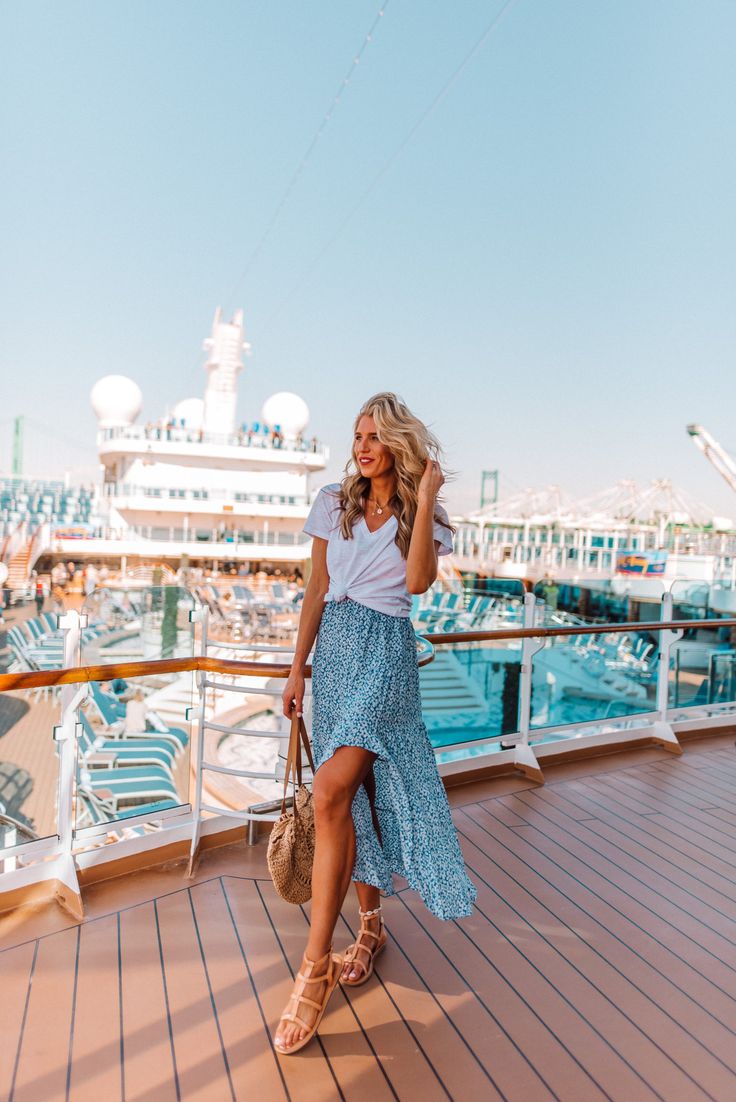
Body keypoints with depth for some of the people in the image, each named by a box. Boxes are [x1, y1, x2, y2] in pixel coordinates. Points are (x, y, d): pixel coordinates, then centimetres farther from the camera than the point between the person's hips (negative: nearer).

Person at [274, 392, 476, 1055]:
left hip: (385, 651, -4)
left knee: (333, 792, -19)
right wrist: (298, 669, 9)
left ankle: (315, 968, -6)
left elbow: (418, 581, -15)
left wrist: (425, 499, -13)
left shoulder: (421, 514, 4)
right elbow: (317, 590, 11)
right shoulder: (333, 503, 10)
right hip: (334, 650, 4)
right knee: (351, 799, 11)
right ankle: (371, 924, 32)